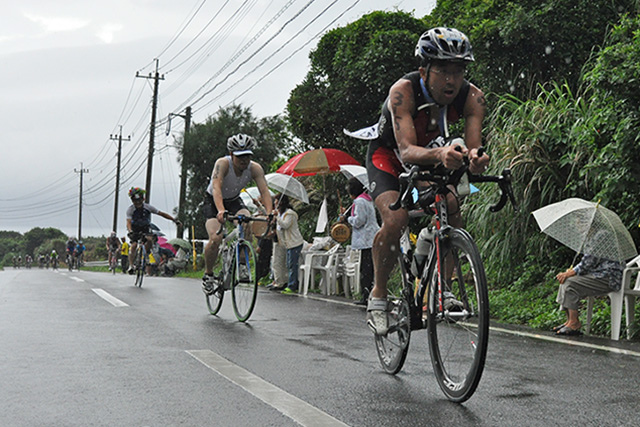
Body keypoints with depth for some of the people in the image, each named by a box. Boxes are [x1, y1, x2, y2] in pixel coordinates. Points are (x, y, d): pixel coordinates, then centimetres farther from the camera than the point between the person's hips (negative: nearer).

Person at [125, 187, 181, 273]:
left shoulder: (148, 207, -19)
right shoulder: (130, 209, -23)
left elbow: (161, 213, -13)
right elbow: (128, 222, -32)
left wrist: (174, 219, -18)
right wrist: (130, 232, -53)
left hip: (146, 228, 1)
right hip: (135, 229, -1)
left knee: (149, 239, -29)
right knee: (134, 245, -22)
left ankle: (147, 253, 0)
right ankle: (131, 265, -19)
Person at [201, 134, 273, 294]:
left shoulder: (255, 168, -21)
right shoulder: (223, 163, -31)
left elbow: (264, 191, -30)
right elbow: (217, 188, -44)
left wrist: (269, 213, -47)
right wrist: (221, 211, -61)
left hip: (234, 200, 3)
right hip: (213, 201, -3)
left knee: (247, 225, -29)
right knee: (215, 239, -23)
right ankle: (208, 273, 3)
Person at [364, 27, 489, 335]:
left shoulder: (471, 98, -24)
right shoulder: (403, 91, -35)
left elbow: (473, 145, -31)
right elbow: (407, 151, -44)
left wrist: (474, 158, -56)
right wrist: (440, 154, -65)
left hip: (431, 158, 4)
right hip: (388, 155, -4)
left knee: (452, 208, -21)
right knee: (396, 219, -27)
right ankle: (378, 295, -8)